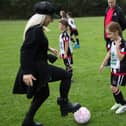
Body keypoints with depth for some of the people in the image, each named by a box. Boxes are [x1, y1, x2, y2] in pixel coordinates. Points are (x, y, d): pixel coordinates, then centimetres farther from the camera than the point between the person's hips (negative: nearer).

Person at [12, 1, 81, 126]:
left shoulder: (36, 28, 11)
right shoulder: (36, 30, -21)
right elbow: (25, 50, -29)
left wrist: (48, 48, 42)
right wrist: (27, 72, -34)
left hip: (37, 66, 11)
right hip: (36, 67, -11)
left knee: (43, 93, 22)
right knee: (66, 75, -4)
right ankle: (64, 104, 7)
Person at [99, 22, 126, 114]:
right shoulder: (113, 42, 4)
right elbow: (109, 53, 16)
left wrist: (117, 47, -34)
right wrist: (103, 64, 19)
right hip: (114, 69, 8)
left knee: (114, 88, -6)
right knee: (113, 87, 15)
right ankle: (118, 103, 35)